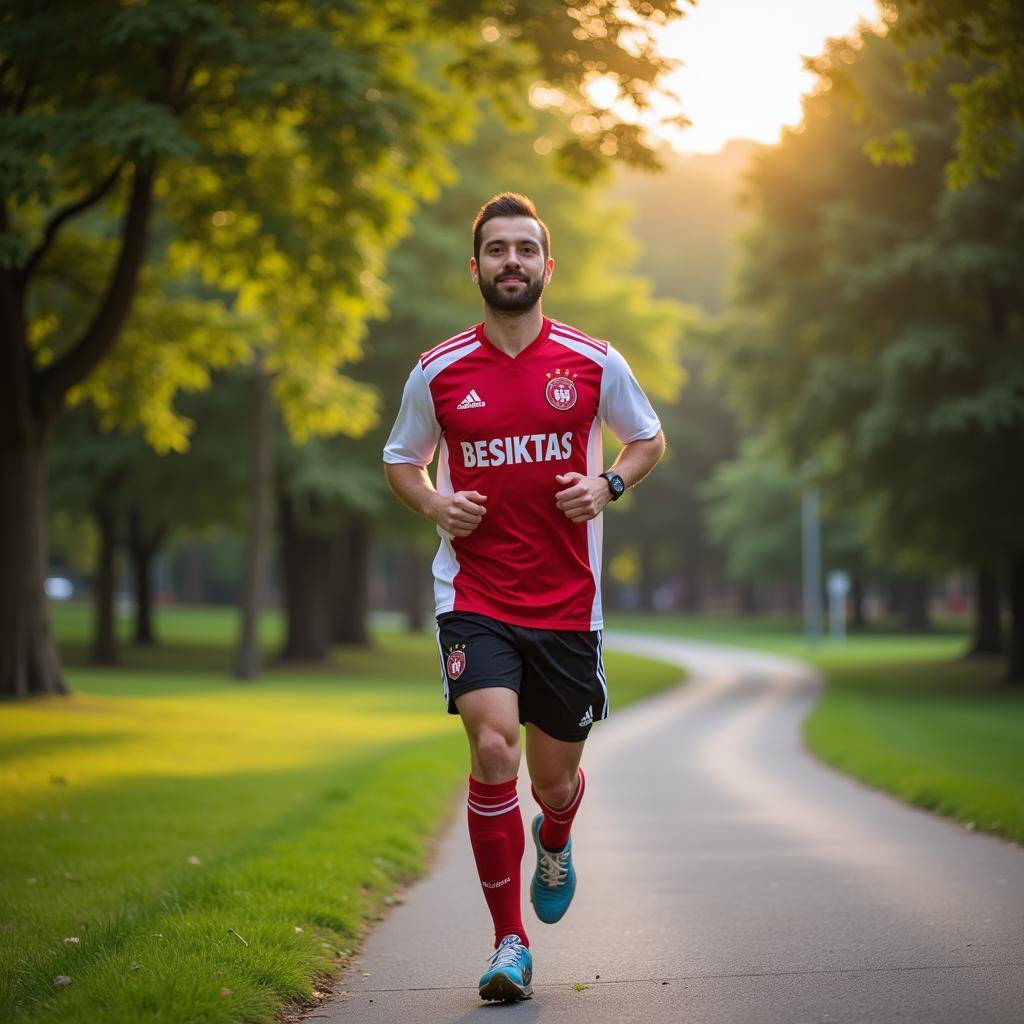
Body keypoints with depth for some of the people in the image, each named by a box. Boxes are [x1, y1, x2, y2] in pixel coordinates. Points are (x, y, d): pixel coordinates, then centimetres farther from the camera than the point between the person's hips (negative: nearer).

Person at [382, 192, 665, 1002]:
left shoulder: (594, 363, 1)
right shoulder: (437, 371, 1)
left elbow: (648, 440, 15)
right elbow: (401, 461, 15)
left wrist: (608, 485, -5)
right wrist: (435, 504, -6)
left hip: (567, 601, 1)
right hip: (474, 595, -1)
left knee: (555, 781, 9)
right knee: (493, 749, -20)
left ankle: (554, 844, 49)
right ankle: (510, 944, -5)